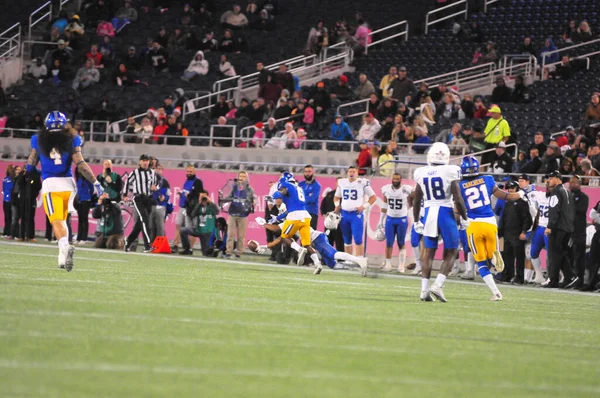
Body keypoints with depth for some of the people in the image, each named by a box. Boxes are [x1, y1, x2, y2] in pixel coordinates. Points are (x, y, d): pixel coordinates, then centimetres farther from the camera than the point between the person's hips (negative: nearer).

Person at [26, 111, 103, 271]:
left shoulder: (39, 141, 6)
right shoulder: (71, 141, 3)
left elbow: (30, 166, 14)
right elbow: (80, 164, -5)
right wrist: (95, 183, -1)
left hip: (50, 184, -2)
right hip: (68, 183, 2)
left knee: (56, 221, -9)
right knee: (62, 219, 18)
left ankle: (65, 246, -37)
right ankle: (63, 257, 15)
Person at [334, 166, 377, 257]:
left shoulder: (363, 183, -5)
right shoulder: (341, 183, 9)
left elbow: (373, 197, 2)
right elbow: (336, 197, 23)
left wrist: (364, 206, -9)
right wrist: (337, 205, 4)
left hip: (357, 214, -5)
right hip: (344, 214, 5)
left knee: (358, 239, -13)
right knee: (347, 239, 13)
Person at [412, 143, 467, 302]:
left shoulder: (421, 173, 2)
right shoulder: (450, 172, -10)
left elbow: (416, 201, 9)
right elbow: (458, 200, -10)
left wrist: (416, 221, 20)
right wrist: (465, 218, 3)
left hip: (429, 213, 4)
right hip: (445, 213, -4)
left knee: (429, 252, 11)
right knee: (450, 252, 8)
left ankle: (424, 290, 6)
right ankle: (438, 285, -7)